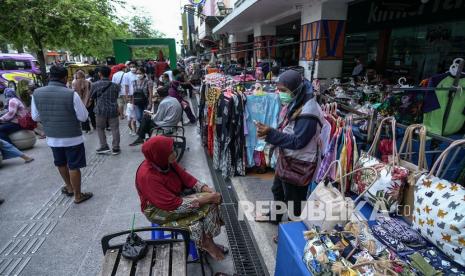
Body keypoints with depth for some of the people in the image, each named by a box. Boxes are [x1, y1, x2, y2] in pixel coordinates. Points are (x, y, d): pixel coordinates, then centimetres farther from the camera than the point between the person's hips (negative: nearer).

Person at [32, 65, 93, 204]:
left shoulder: (37, 93, -6)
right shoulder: (71, 94, -20)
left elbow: (35, 117, 4)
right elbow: (83, 117, -14)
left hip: (52, 138, 5)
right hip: (72, 138, -5)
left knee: (61, 164, 24)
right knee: (74, 167, 7)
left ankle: (69, 187, 43)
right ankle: (78, 195, 19)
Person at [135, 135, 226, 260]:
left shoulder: (166, 162, -12)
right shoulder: (147, 176, -32)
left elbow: (186, 177, -2)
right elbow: (172, 204, -32)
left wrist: (207, 190, -15)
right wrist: (202, 200, -29)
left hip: (176, 197, 7)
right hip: (158, 210, -7)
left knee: (210, 203, -11)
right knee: (196, 225, -23)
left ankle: (208, 241, 3)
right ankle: (206, 244, 8)